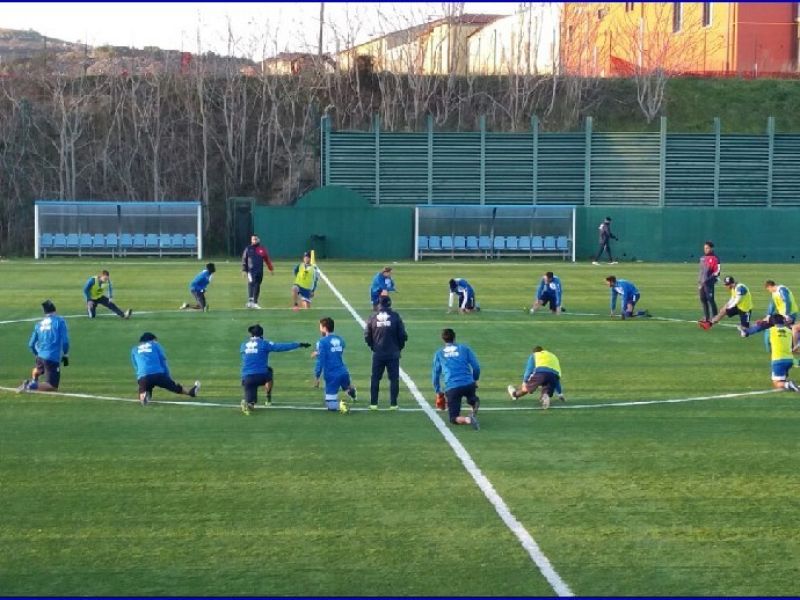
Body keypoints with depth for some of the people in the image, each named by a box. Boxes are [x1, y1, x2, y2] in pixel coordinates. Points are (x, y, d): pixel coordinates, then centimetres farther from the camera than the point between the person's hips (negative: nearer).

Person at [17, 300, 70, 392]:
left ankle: (33, 381, 8)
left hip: (40, 356, 5)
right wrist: (65, 355, 11)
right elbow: (65, 341, -5)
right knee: (53, 387, -1)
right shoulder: (60, 321, 0)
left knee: (37, 370, 38)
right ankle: (32, 386, -24)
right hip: (53, 358, -5)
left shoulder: (39, 324, 13)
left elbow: (31, 344, 16)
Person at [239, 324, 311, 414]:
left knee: (250, 403, 8)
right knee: (269, 371, 33)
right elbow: (281, 347, -4)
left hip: (246, 378, 2)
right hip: (261, 376, -2)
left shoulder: (243, 345, 11)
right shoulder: (264, 343, 0)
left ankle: (247, 403, -30)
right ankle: (268, 399, 30)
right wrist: (299, 344, 1)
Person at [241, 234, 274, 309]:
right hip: (251, 270, -3)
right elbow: (244, 260, 6)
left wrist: (271, 269, 13)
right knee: (251, 283, -22)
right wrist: (244, 270, -1)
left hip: (260, 271, 3)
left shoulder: (262, 249, 9)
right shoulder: (248, 249, 5)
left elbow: (267, 260, 13)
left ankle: (255, 302, 16)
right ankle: (250, 301, -32)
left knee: (257, 286, 7)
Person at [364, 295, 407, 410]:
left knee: (375, 378, 11)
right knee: (394, 379, 8)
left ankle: (373, 404, 10)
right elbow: (403, 335, -6)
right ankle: (393, 404, 6)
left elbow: (367, 336, 1)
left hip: (378, 354, 1)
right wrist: (399, 347, 10)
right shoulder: (395, 316, -7)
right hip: (393, 354, -1)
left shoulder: (373, 317, -2)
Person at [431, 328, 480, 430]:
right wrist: (475, 380, 26)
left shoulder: (439, 353, 15)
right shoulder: (464, 348, 13)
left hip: (451, 388, -1)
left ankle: (468, 420, -27)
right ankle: (475, 403, -1)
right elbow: (476, 367, 9)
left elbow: (435, 373, 18)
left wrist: (438, 392, 27)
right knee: (472, 400, 35)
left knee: (454, 419, 7)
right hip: (468, 384, 1)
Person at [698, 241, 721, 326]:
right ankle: (706, 318, 19)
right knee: (703, 299, 11)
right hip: (702, 283, 9)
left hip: (709, 283, -9)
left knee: (710, 299, -10)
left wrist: (710, 279, -21)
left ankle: (714, 318, -7)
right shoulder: (702, 258, 17)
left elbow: (717, 272, -13)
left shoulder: (714, 258, -8)